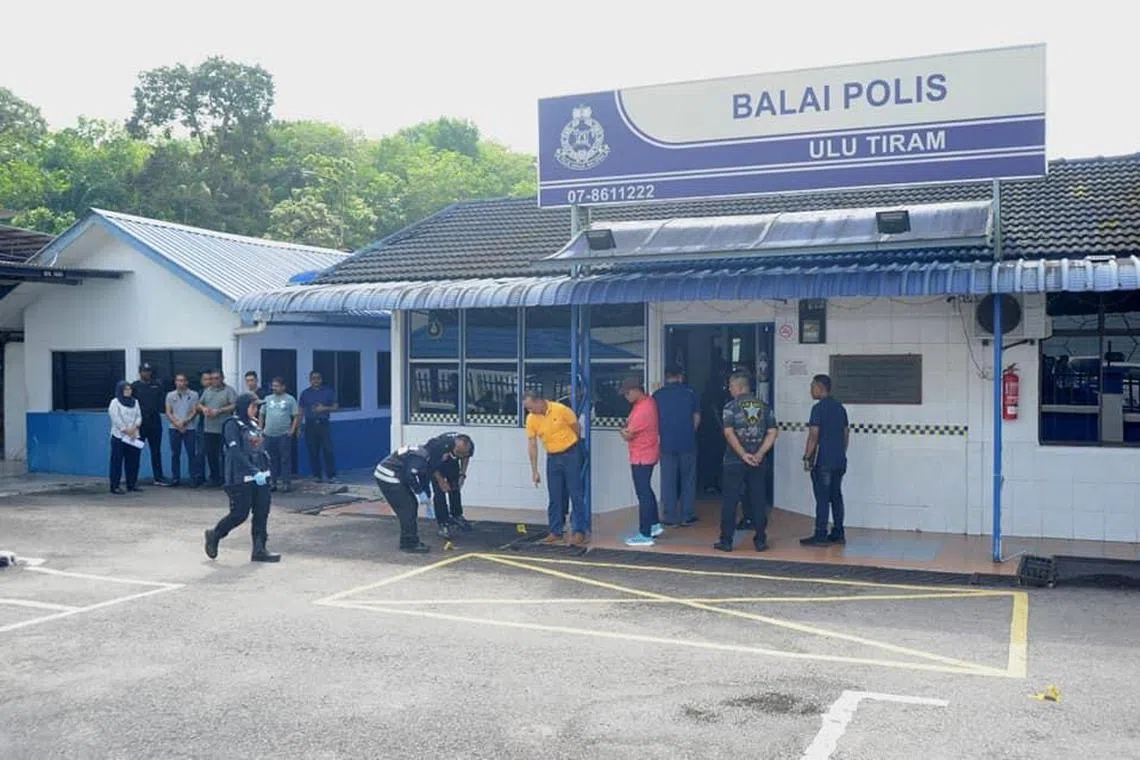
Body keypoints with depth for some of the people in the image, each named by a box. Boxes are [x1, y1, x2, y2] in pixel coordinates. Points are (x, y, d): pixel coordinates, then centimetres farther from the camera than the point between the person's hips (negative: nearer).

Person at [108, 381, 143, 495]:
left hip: (134, 437, 5)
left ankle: (132, 483, 15)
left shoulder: (135, 402, 14)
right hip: (119, 436, -5)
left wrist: (134, 428, -10)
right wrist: (126, 431, -14)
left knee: (133, 461, 6)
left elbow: (139, 416, 7)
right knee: (117, 461, -3)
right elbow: (116, 419, -11)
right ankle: (115, 486, -1)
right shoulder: (114, 402, -3)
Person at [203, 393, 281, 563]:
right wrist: (254, 472, -23)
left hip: (260, 475, 8)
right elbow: (236, 452, -18)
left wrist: (265, 469, 9)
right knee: (240, 514, -3)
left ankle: (259, 550, 8)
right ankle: (214, 535, 21)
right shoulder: (232, 425, -9)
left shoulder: (253, 423, 15)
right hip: (241, 478, -7)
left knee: (262, 512, 3)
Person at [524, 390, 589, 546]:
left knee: (575, 494, -3)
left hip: (571, 454, -4)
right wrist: (534, 471, -6)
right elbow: (532, 445, -3)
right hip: (552, 457, 4)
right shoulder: (531, 419, -7)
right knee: (554, 497, 7)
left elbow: (576, 428, -3)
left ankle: (580, 532, 0)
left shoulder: (561, 410, -18)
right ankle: (556, 532, 15)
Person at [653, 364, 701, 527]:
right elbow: (697, 418, 5)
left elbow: (654, 420, 6)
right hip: (688, 443, 0)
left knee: (668, 481, 6)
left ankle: (671, 518, 8)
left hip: (666, 444, 0)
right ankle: (687, 516, 13)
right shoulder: (690, 393, -2)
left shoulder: (657, 395, -1)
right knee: (688, 479, 11)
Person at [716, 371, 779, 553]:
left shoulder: (731, 406, -6)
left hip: (734, 461, -3)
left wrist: (744, 455, -14)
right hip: (757, 462, 3)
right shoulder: (764, 407, 6)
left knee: (730, 501, 4)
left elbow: (729, 433, -15)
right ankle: (761, 541, 12)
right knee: (758, 501, 10)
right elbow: (772, 433, 0)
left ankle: (726, 541, 6)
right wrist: (759, 454, -5)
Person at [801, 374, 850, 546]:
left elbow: (814, 435, -16)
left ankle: (820, 536, -3)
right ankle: (838, 534, 16)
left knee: (822, 498, -5)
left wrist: (807, 457, -10)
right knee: (836, 497, 12)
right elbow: (846, 433, 17)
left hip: (823, 461, -8)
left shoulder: (819, 408, -12)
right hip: (839, 461, 8)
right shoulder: (840, 407, 13)